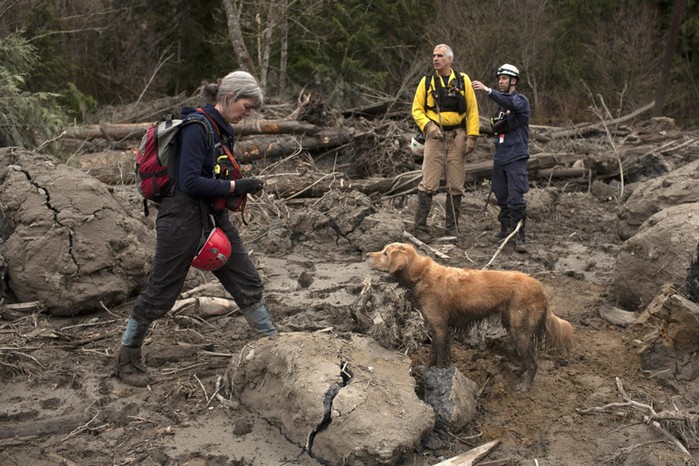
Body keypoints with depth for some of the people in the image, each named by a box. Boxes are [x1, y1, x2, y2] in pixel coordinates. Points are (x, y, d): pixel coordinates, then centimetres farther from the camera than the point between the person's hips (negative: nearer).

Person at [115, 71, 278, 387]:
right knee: (160, 293, 4)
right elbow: (189, 182, -24)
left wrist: (241, 187, 8)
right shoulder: (197, 127, -17)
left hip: (214, 218, 9)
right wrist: (236, 187, -22)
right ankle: (127, 358, 23)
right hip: (183, 219, -8)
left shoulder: (223, 130, 11)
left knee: (248, 282, 9)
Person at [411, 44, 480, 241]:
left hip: (457, 136, 1)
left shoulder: (463, 80, 5)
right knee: (429, 184, -6)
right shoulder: (426, 81, 4)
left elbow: (472, 109, 5)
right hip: (435, 136, -1)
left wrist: (472, 136, -3)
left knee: (456, 185, 5)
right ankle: (420, 227, 0)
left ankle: (452, 227, 16)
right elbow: (417, 110, 5)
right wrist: (428, 126, -13)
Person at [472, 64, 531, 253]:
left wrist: (487, 90, -38)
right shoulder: (501, 104, 17)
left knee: (516, 198, -12)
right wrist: (496, 125, -4)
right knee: (501, 196, 12)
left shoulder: (521, 100, -5)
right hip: (499, 157, 7)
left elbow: (510, 103, -29)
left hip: (516, 157, -7)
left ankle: (520, 236, -8)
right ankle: (505, 227, 27)